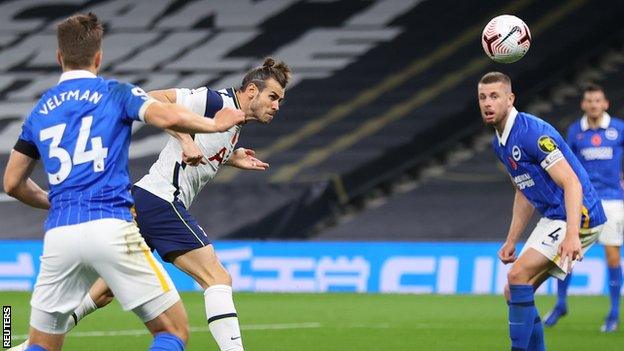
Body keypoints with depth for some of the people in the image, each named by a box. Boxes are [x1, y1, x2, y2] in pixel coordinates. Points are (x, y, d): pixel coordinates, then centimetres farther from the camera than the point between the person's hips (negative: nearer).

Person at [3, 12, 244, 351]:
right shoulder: (115, 93, 7)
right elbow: (167, 117, -11)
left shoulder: (40, 111, 19)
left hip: (58, 235, 4)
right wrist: (215, 124, 6)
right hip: (110, 228, -4)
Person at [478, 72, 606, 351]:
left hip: (578, 217, -10)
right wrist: (511, 241, 21)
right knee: (514, 293, 7)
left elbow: (572, 184, -25)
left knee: (518, 276, -20)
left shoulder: (533, 133, -19)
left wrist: (572, 235, -36)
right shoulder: (499, 143, 10)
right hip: (552, 219, 10)